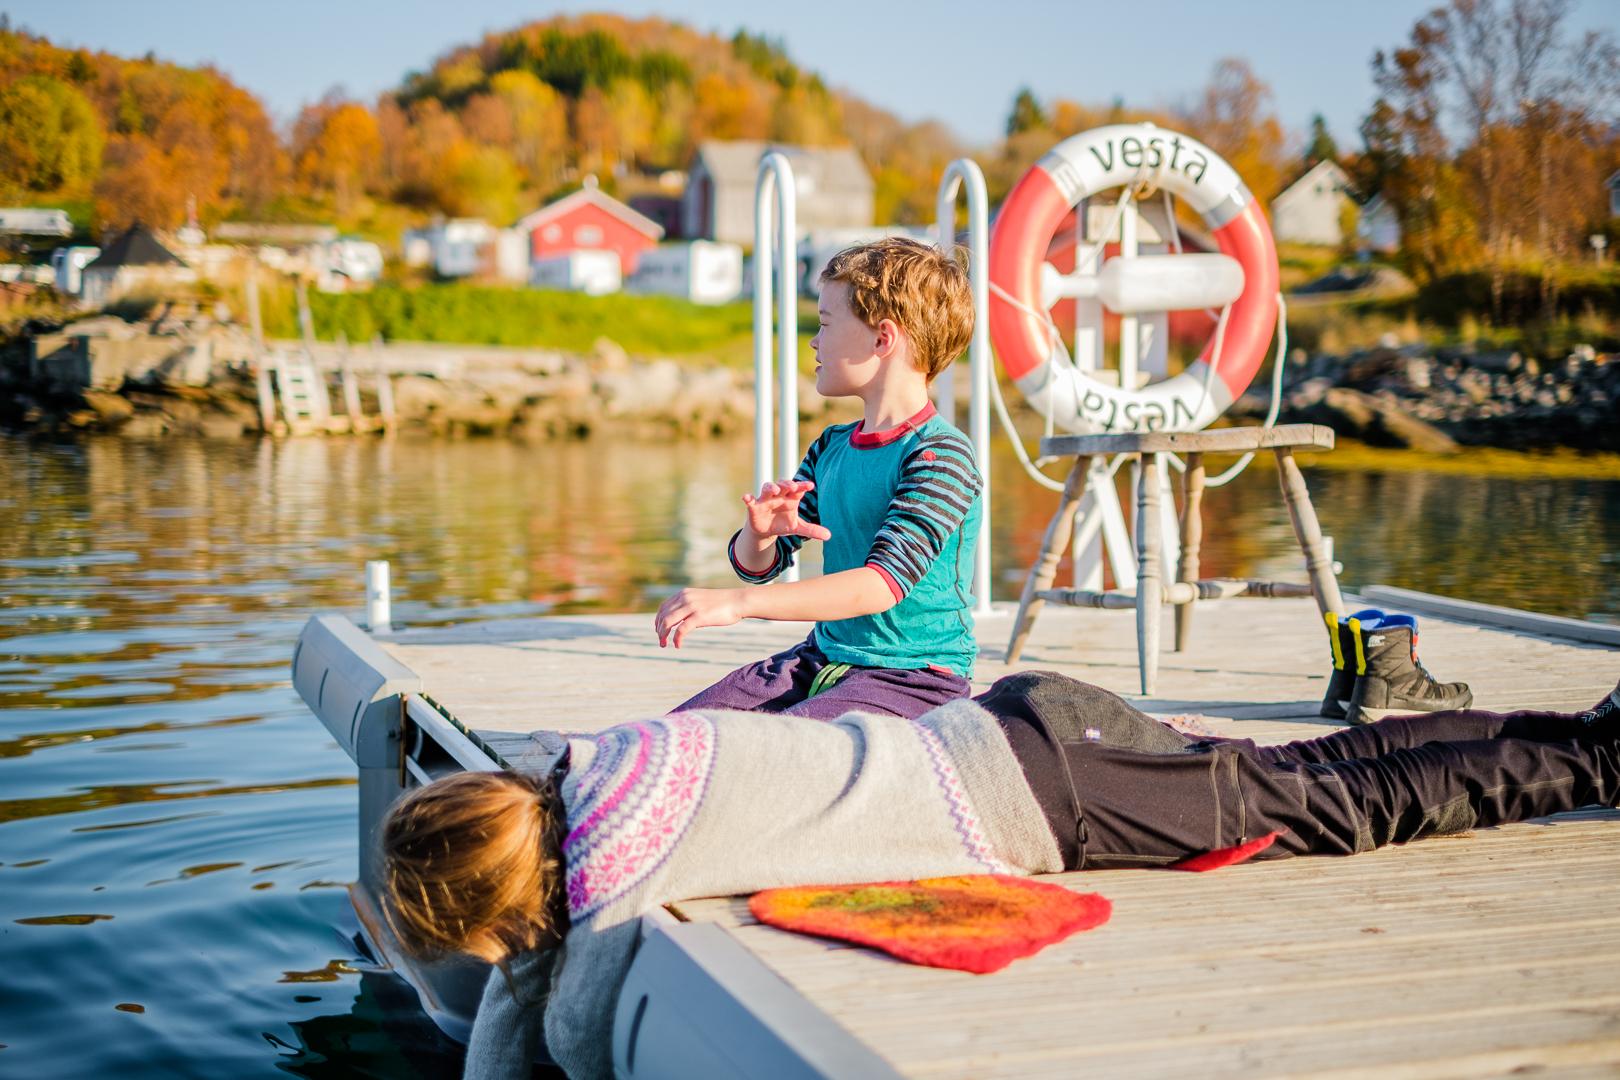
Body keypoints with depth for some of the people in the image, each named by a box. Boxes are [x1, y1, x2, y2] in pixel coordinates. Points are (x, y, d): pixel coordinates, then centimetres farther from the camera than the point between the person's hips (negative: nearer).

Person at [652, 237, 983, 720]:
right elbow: (757, 566, 14)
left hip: (913, 677, -7)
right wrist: (760, 533, -13)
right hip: (824, 659, 7)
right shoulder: (830, 449, 10)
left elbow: (884, 583, -27)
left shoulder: (941, 455, -15)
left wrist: (740, 601, -34)